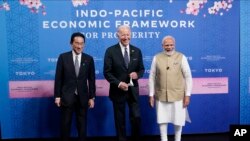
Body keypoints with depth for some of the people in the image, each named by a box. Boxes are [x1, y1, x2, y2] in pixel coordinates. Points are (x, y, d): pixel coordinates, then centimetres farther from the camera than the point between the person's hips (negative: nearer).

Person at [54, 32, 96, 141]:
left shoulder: (89, 59, 1)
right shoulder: (63, 57, -2)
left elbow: (91, 79, 3)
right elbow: (58, 78, -2)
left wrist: (92, 97, 1)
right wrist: (57, 96, -4)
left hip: (83, 97, 1)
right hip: (67, 96, -1)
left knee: (82, 124, 11)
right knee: (65, 123, 9)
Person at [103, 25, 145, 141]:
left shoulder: (137, 51, 5)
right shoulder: (111, 51, -6)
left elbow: (141, 69, 10)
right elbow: (107, 72, -8)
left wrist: (137, 74, -14)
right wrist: (118, 83, -19)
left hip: (133, 90, 2)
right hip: (118, 90, -2)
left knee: (136, 117, 3)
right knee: (120, 120, 10)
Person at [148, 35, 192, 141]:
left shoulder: (181, 57, -2)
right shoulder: (157, 58, 0)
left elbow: (188, 77, -2)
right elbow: (152, 77, 3)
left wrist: (187, 95, -5)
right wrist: (151, 95, 1)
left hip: (178, 95, -1)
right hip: (161, 96, 1)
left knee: (178, 121, 10)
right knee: (162, 120, 9)